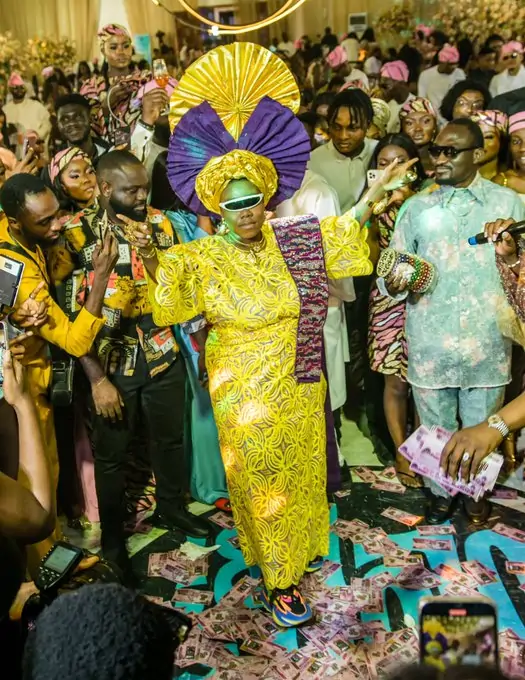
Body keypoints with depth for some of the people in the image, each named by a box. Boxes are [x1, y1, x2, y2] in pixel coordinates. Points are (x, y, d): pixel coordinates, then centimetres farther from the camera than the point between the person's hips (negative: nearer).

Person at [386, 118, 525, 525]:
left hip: (487, 342, 0)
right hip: (430, 342, 1)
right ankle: (441, 490, 40)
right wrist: (397, 282, -19)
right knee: (436, 427, 16)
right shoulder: (417, 208, 4)